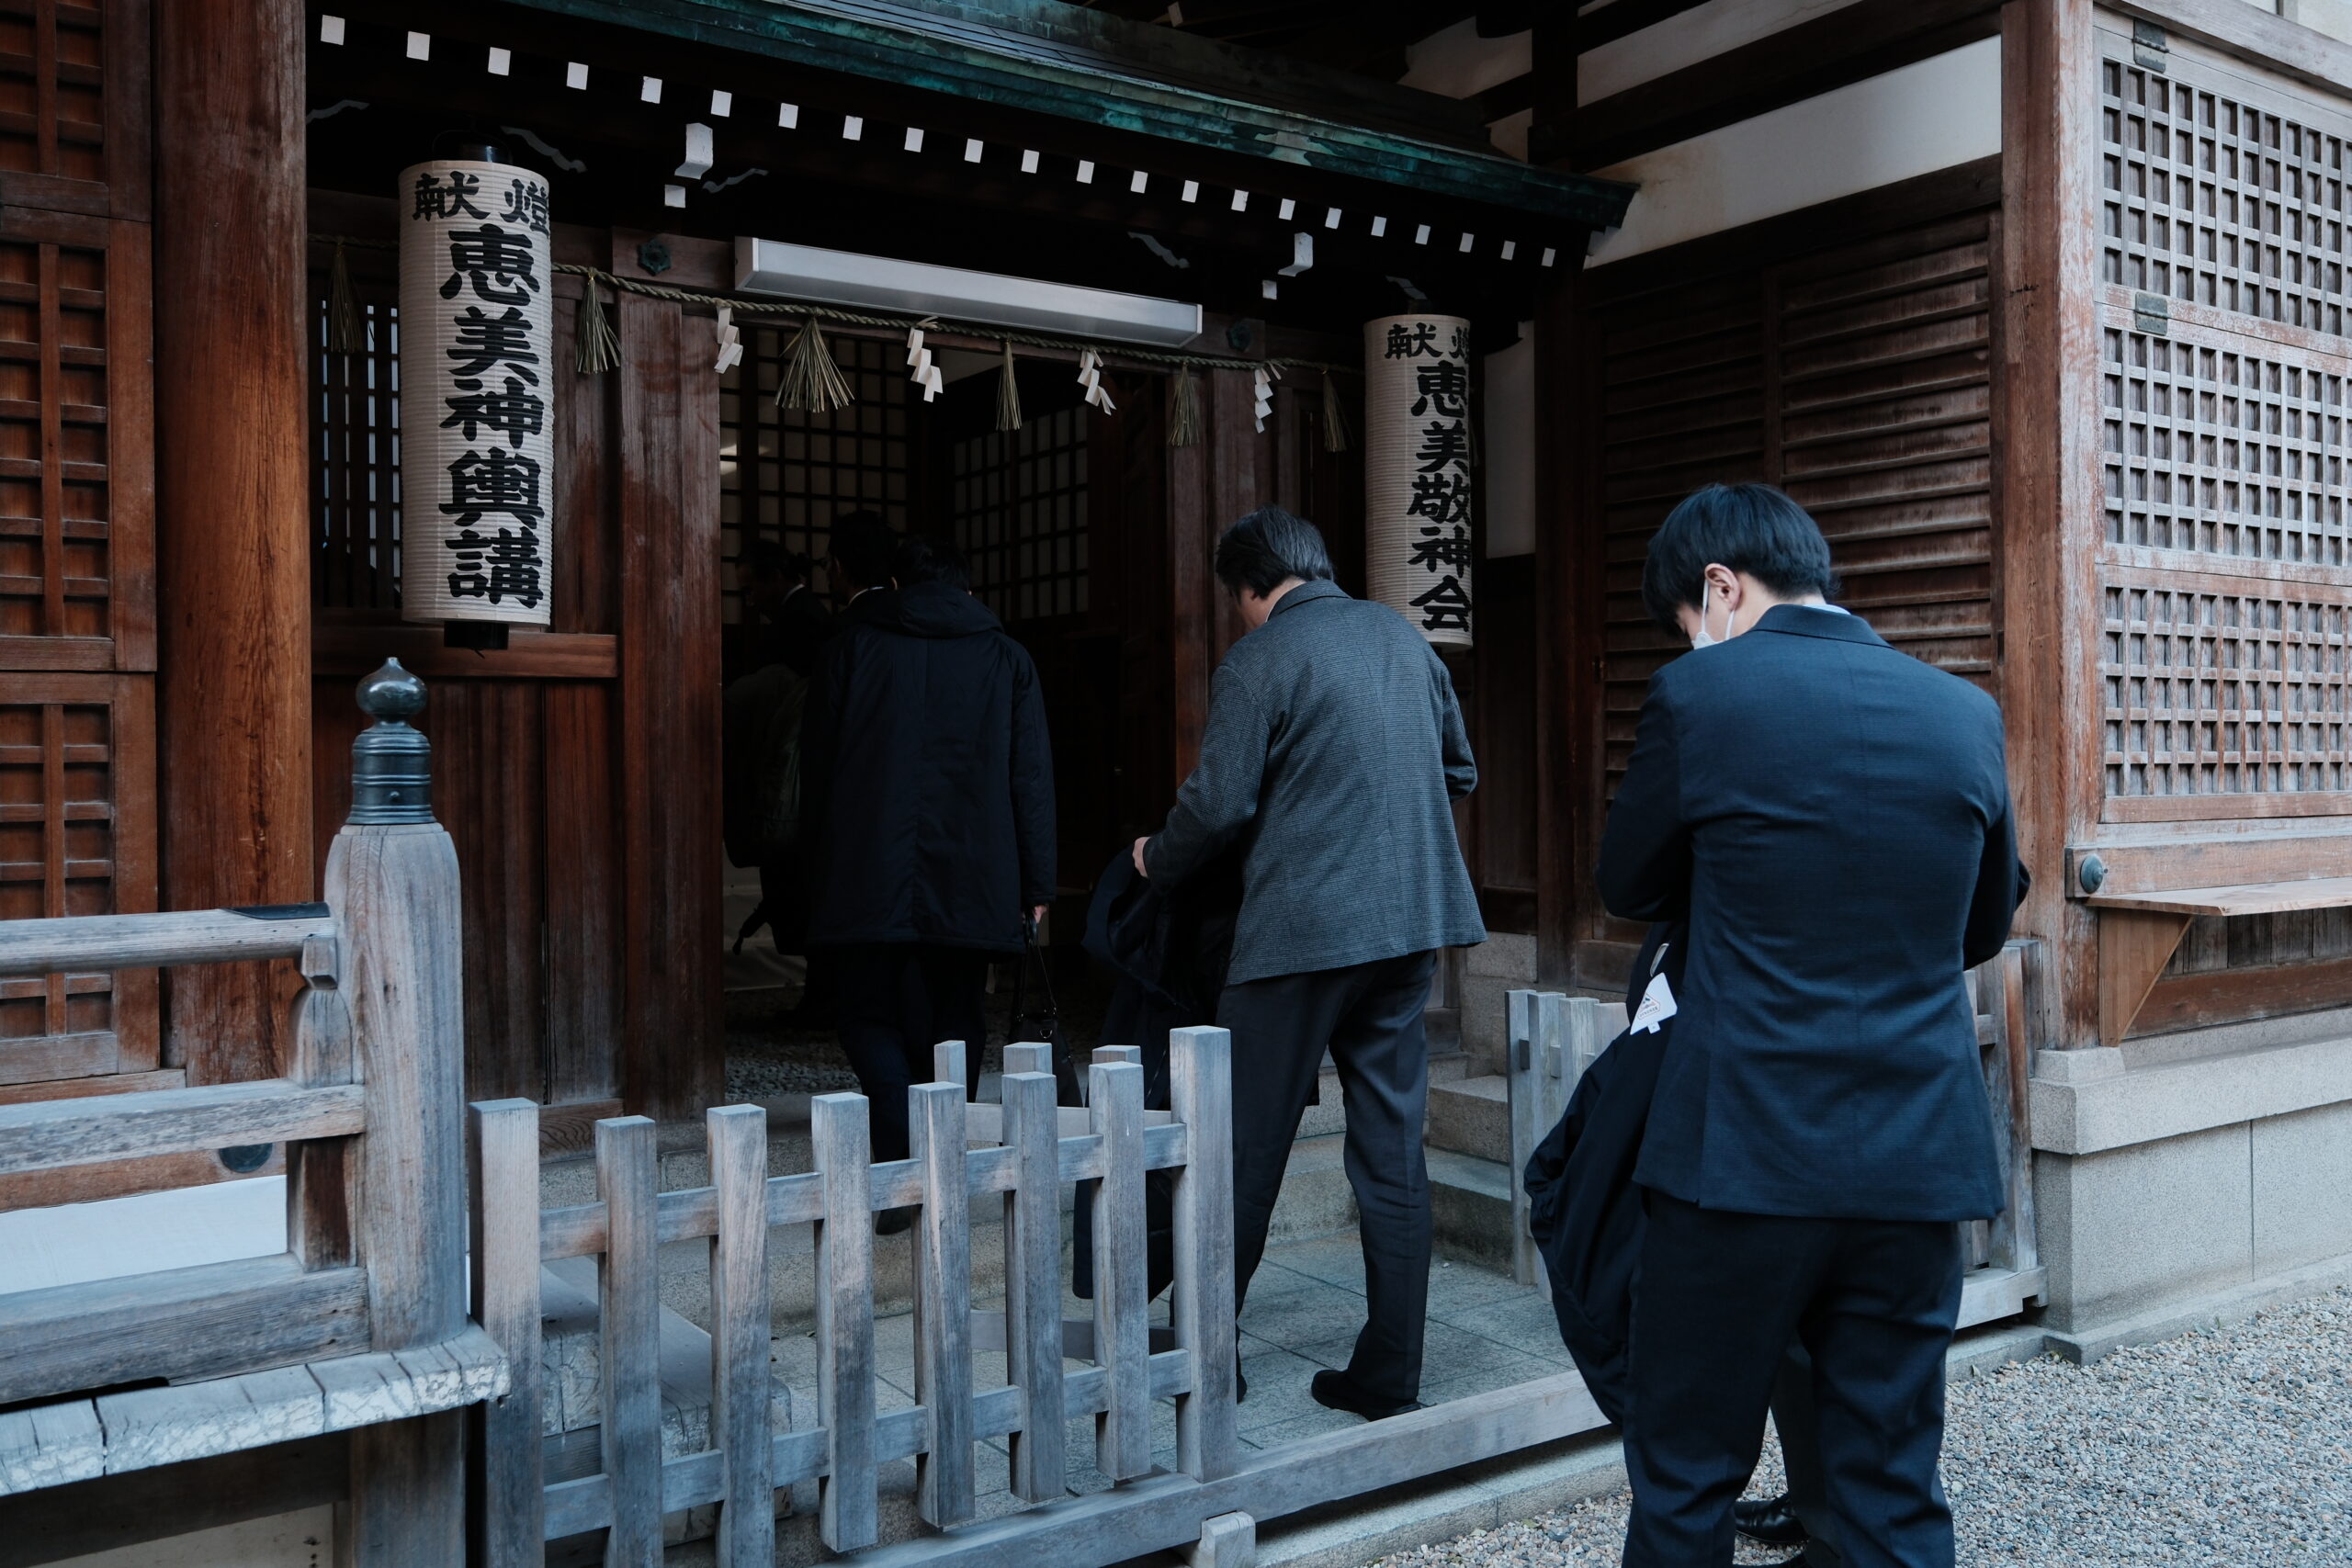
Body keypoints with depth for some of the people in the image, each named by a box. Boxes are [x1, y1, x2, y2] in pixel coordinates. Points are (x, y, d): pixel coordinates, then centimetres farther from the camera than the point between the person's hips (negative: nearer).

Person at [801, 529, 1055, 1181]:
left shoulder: (853, 643, 6)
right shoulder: (1007, 659, 9)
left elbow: (817, 762, 7)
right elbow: (1032, 778, 5)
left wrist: (821, 857, 16)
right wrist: (1036, 883, 7)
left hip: (868, 881, -1)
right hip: (969, 882, 2)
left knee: (872, 1016, 6)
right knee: (954, 1024, 12)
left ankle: (902, 1154, -14)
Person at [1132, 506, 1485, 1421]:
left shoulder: (1256, 663, -8)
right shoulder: (1402, 636, 11)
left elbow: (1219, 805, -11)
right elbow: (1458, 772, 17)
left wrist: (1157, 859, 8)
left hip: (1301, 930, -6)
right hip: (1410, 922, 6)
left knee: (1248, 1148, 7)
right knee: (1393, 1150, 9)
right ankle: (1389, 1375, 15)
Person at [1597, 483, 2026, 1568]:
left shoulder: (1700, 696, -9)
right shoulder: (1966, 713, 4)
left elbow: (1628, 887, 5)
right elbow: (1984, 925, 17)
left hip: (1744, 1152, -4)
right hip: (1920, 1161, 4)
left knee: (1684, 1479, 12)